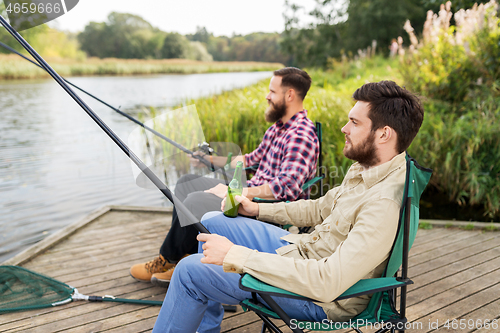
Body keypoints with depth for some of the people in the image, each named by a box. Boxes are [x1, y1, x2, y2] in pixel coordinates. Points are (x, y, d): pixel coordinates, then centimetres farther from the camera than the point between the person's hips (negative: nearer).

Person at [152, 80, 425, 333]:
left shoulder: (384, 203, -32)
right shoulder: (366, 167, -1)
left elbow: (327, 283, -36)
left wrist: (235, 255, -32)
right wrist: (258, 209, 9)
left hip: (320, 299, -9)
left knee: (190, 270, -12)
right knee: (211, 222, 15)